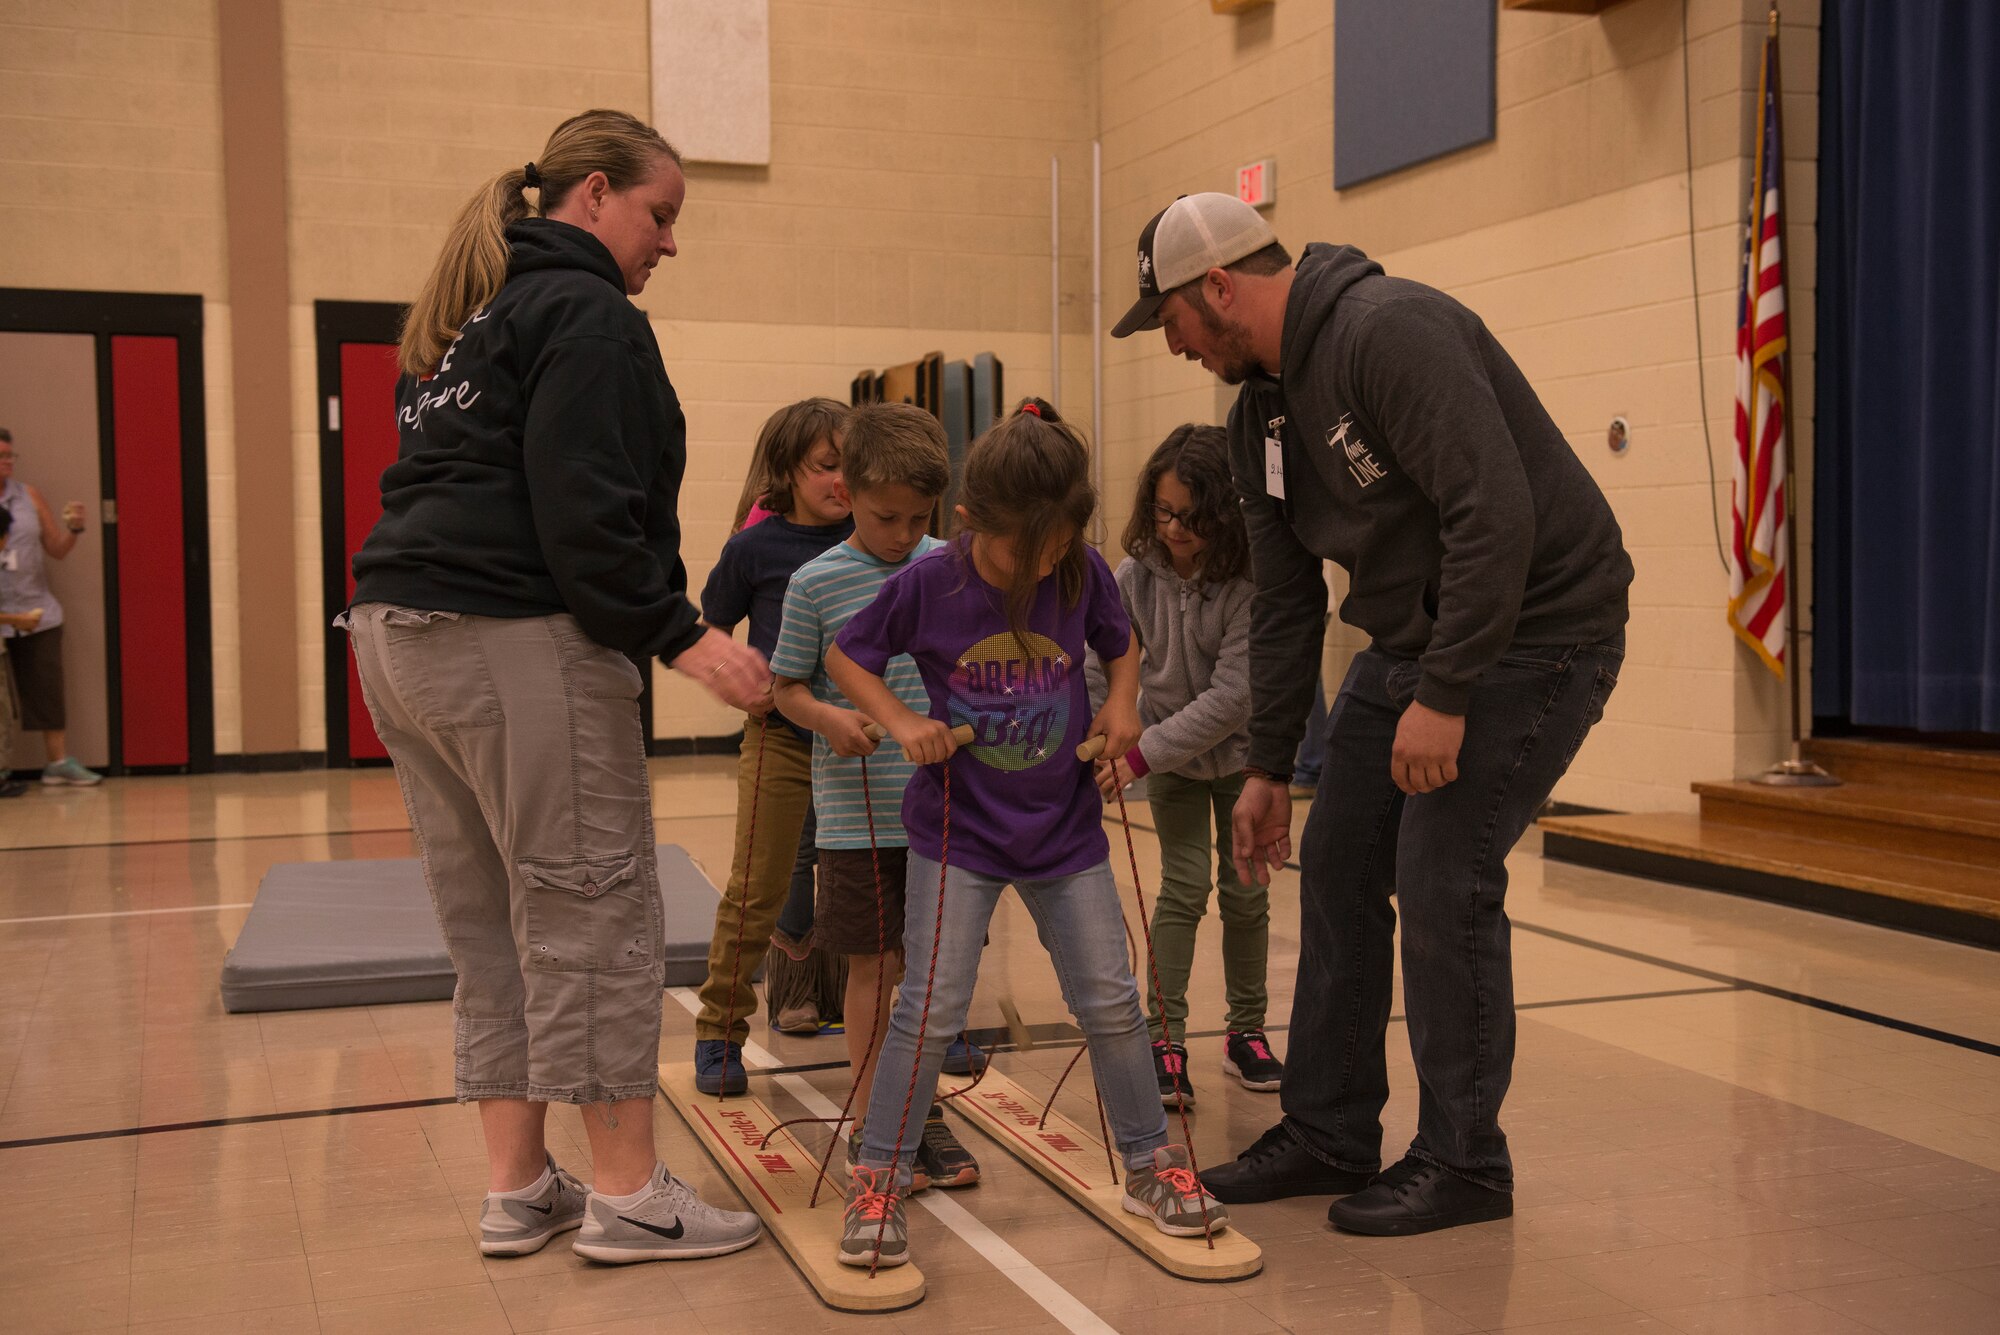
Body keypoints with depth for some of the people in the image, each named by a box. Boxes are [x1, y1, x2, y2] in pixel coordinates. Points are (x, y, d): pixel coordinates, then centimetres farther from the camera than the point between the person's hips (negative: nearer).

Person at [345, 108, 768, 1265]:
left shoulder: (475, 316, 23)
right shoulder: (584, 314, -7)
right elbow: (586, 513, -18)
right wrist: (680, 636, -18)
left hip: (401, 634, 10)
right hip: (516, 642, -10)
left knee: (493, 923, 13)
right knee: (596, 914, -2)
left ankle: (518, 1189, 19)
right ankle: (628, 1196, 6)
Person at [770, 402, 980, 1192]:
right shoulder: (818, 582, -5)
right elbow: (787, 687, 0)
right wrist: (830, 718, -19)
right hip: (858, 811, -3)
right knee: (873, 964, 4)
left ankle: (923, 1111, 25)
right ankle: (872, 1123, 16)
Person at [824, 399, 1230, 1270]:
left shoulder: (1084, 575, -8)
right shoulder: (927, 584, -14)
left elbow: (1121, 646, 12)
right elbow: (845, 657, -1)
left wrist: (1122, 704, -7)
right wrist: (901, 721, -15)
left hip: (1064, 829, 2)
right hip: (958, 829, -2)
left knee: (1110, 1001, 7)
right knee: (932, 1008, -4)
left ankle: (1151, 1165, 24)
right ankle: (878, 1181, 11)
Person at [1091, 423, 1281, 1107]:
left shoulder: (1252, 584, -26)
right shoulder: (1138, 574, -15)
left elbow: (1231, 697, -29)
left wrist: (1141, 754, -32)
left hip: (1241, 752, -1)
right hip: (1169, 755, 1)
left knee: (1245, 890, 7)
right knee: (1183, 886, -5)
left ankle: (1246, 1032, 23)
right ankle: (1165, 1038, 2)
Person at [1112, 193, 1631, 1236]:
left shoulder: (1388, 332, -22)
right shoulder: (1261, 411, 7)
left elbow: (1495, 513, -29)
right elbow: (1283, 607, 13)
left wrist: (1445, 696, -27)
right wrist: (1268, 767, 14)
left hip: (1533, 630, -9)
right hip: (1409, 638, 9)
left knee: (1441, 880, -11)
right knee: (1337, 869, 7)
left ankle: (1462, 1162, 7)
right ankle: (1328, 1137, 20)